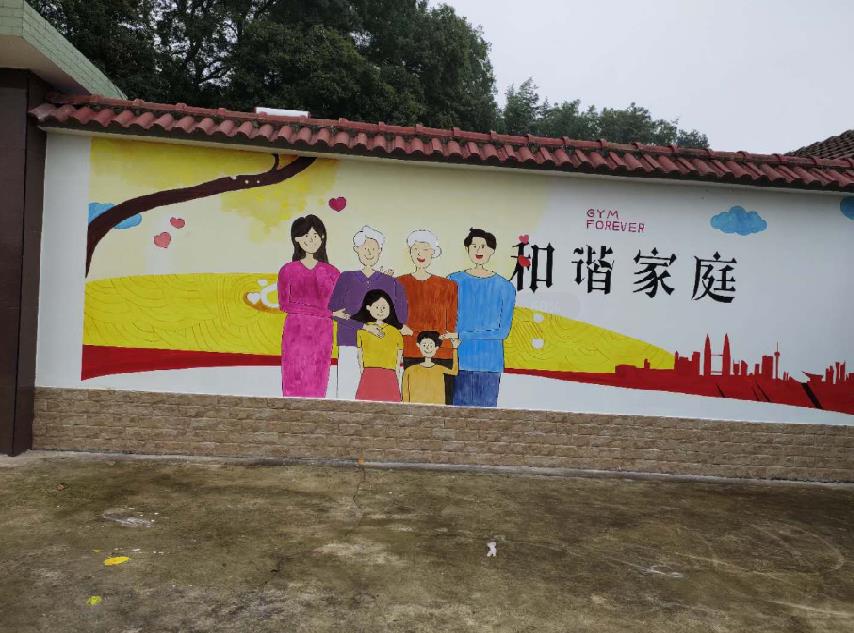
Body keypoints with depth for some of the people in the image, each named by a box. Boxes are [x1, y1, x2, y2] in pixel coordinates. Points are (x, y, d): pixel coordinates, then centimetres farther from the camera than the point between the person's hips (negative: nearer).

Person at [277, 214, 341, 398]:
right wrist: (319, 308, -3)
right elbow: (283, 304, 5)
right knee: (294, 382, -4)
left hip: (321, 334, 1)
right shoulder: (288, 270, 7)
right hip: (295, 332, -1)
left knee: (317, 386, -1)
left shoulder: (331, 272, 10)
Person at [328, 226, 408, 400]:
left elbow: (402, 316, 3)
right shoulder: (346, 278, 11)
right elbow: (334, 311, 1)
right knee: (347, 393, -5)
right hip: (350, 347, 0)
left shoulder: (390, 282, 11)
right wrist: (364, 325, -12)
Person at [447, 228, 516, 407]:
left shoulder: (504, 287, 1)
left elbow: (503, 331, -3)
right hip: (459, 361, 1)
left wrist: (461, 335, -9)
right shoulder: (454, 281, 6)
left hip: (489, 364, -1)